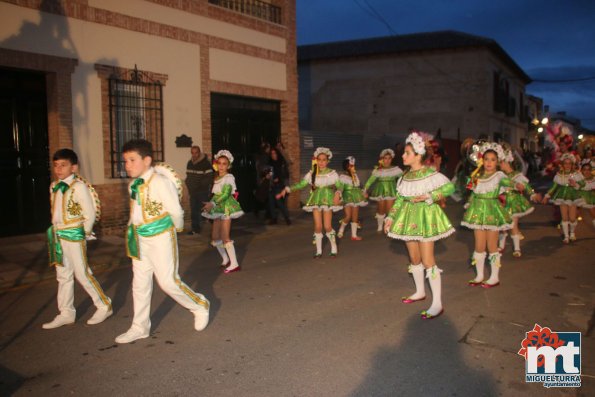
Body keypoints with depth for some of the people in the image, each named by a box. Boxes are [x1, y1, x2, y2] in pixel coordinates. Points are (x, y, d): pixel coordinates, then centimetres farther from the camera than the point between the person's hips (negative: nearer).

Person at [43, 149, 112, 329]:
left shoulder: (79, 186, -14)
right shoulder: (54, 186, 9)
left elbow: (90, 214, -13)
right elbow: (56, 211, 16)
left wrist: (85, 233, -5)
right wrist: (56, 231, 10)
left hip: (74, 235, -7)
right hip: (58, 236, 8)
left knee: (82, 273, -1)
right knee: (63, 275, 13)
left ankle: (104, 306, 14)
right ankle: (66, 314, 24)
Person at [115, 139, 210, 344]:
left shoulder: (160, 182, -19)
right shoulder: (133, 185, 5)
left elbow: (176, 211, -14)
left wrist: (177, 227, 1)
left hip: (161, 237, -8)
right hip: (140, 239, 8)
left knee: (168, 281, -4)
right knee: (140, 283, 12)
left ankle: (200, 306, 20)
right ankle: (139, 327, 25)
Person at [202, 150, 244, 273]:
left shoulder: (228, 177, -10)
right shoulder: (217, 178, 13)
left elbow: (225, 195, -22)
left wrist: (213, 203, -30)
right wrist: (211, 204, 4)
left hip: (226, 208, -8)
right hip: (218, 209, 8)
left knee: (225, 237, -11)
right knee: (215, 237, 9)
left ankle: (234, 264, -7)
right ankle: (225, 259, 26)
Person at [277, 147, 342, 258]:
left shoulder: (332, 173, -1)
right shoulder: (311, 174, 5)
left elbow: (339, 186, -3)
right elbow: (301, 184, 6)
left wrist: (337, 194, -25)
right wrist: (287, 189, -3)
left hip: (328, 201, -2)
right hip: (316, 201, 2)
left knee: (327, 227, -7)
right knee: (318, 226, -1)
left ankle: (334, 249, 13)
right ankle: (318, 251, 13)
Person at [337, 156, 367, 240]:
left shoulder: (355, 175, 11)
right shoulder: (342, 177, -9)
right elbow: (340, 188, -16)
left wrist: (363, 193, 20)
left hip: (356, 198, 6)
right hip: (347, 198, -6)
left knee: (355, 217, 5)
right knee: (348, 216, -14)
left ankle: (354, 235, 11)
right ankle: (341, 230, 10)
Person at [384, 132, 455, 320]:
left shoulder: (429, 174, -13)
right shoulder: (406, 175, 6)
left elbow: (450, 187, -17)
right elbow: (399, 199, 11)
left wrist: (428, 197, -21)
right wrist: (390, 217, 6)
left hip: (425, 217, -7)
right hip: (409, 218, 7)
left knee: (428, 260, -8)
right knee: (414, 259, 16)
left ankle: (437, 304, -3)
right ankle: (420, 292, 35)